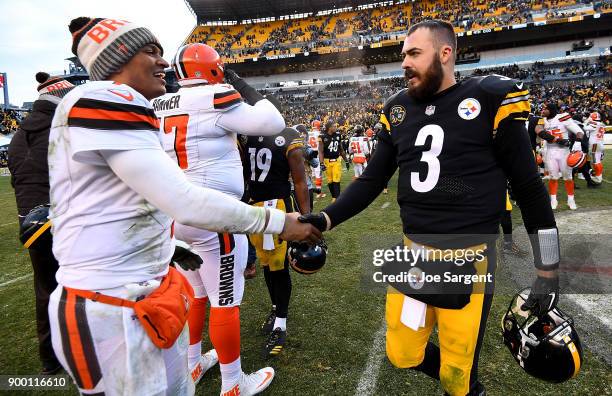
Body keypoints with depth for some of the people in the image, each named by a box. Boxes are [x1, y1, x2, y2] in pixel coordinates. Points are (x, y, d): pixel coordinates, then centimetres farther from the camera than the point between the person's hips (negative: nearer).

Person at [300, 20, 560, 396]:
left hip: (468, 257, -4)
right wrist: (324, 220, -4)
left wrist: (547, 271, -1)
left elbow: (529, 189, -3)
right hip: (413, 252, 5)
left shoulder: (490, 100, -8)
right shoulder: (399, 110, 5)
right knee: (403, 355, 15)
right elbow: (372, 181, 8)